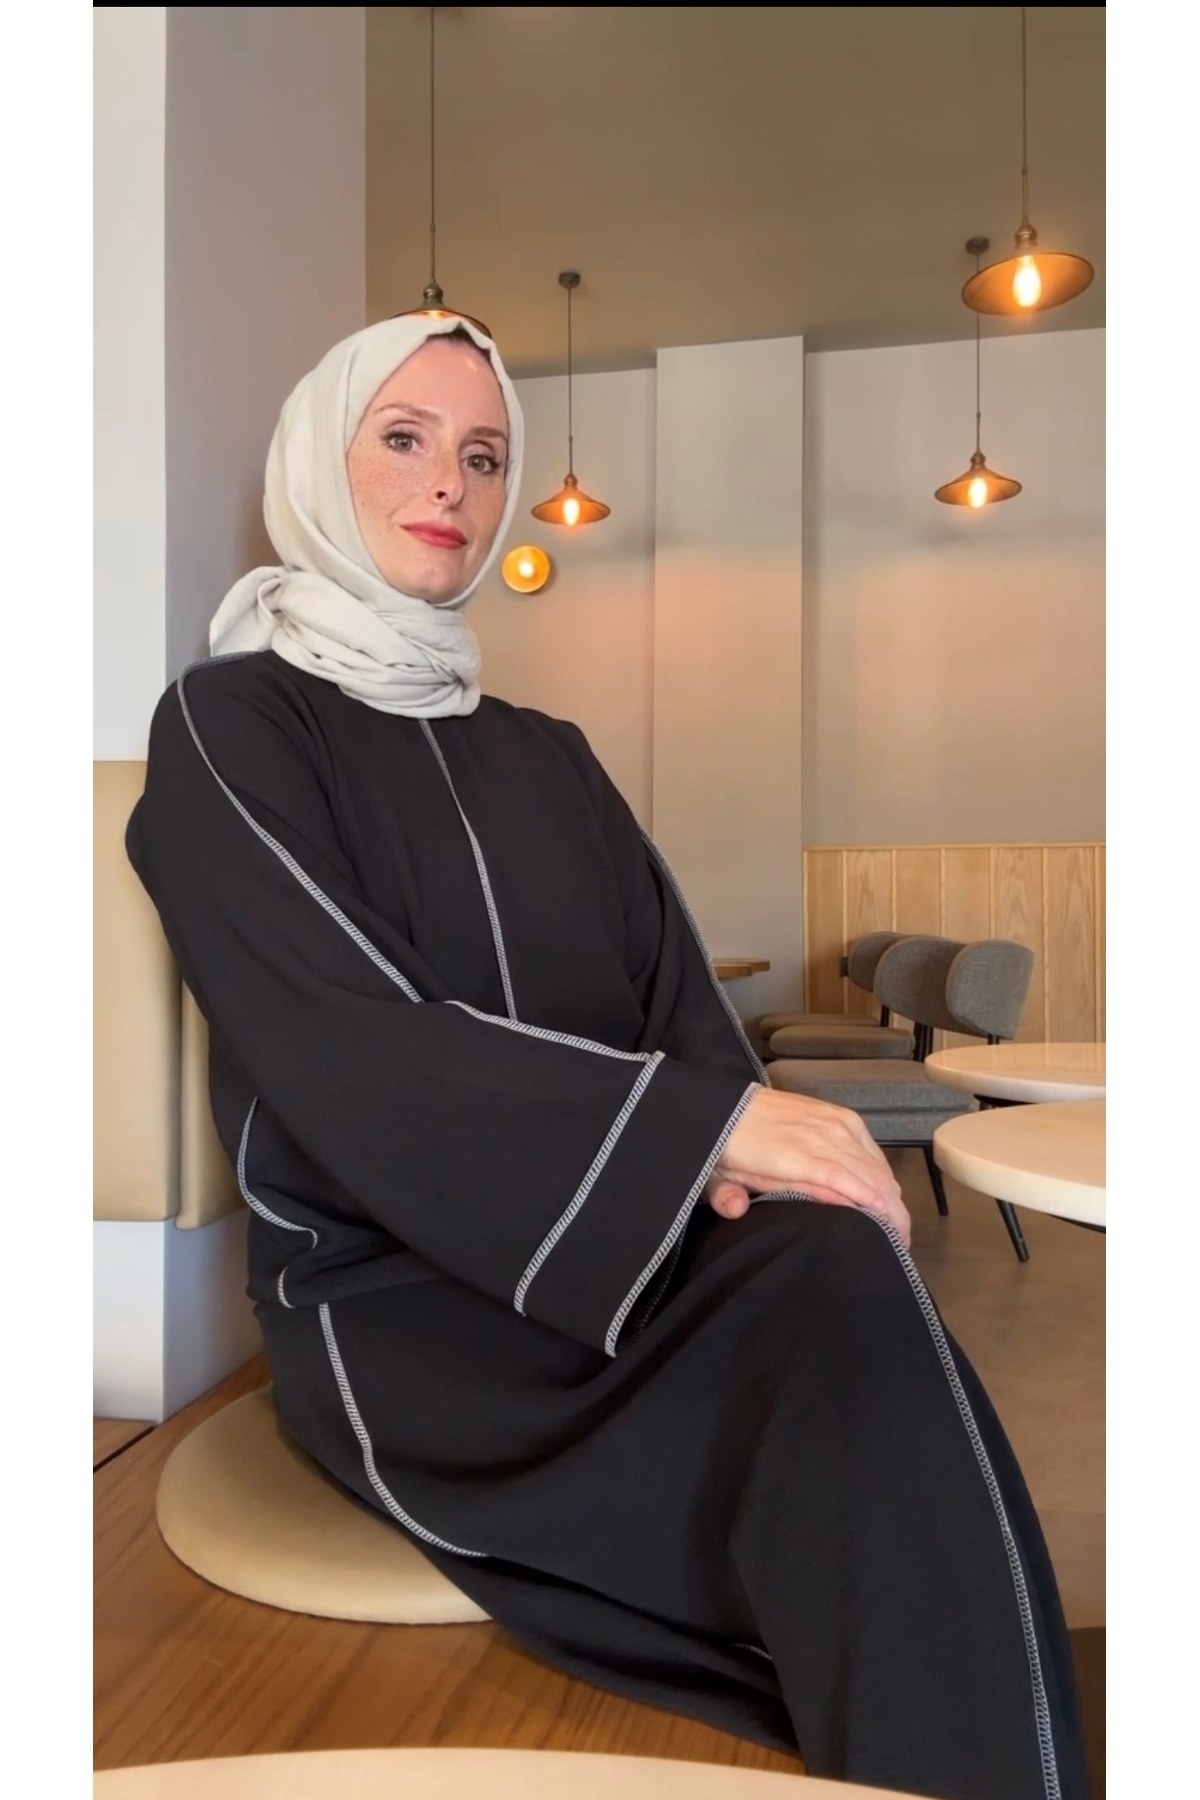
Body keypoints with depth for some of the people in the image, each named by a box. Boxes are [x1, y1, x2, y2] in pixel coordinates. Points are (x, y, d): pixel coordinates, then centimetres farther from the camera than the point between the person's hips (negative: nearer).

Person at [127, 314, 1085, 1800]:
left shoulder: (543, 754, 17)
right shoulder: (229, 725, -1)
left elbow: (676, 998, 8)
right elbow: (352, 1045, -15)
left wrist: (731, 1161, -15)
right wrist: (706, 1121, -23)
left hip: (633, 1247, 5)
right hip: (396, 1301, -4)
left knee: (844, 1275, -29)